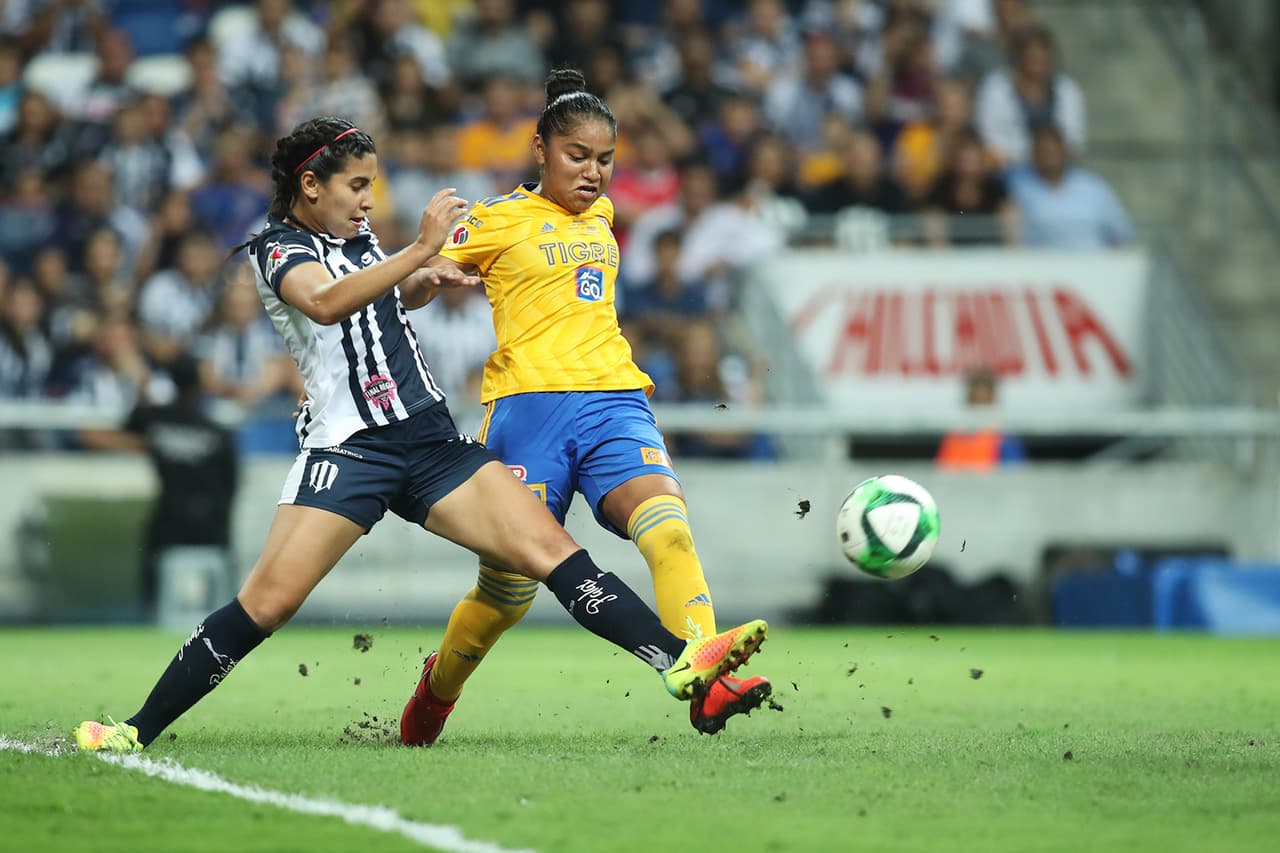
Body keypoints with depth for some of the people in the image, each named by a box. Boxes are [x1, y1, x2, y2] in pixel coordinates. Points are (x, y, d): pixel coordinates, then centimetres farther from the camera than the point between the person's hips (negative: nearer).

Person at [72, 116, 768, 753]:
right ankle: (138, 730, -7)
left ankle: (678, 660, -15)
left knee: (553, 552, -7)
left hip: (433, 446, 6)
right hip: (347, 448, -6)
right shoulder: (278, 248, -3)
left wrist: (428, 282, 20)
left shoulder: (361, 242, 18)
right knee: (266, 603, -16)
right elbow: (325, 303, -27)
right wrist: (421, 249, -31)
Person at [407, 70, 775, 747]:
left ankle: (707, 685, -37)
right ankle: (438, 685, 30)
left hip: (614, 399, 4)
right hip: (530, 405, -4)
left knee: (668, 529, -24)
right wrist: (436, 279, -19)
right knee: (508, 591, 1)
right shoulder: (499, 221, 3)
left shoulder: (601, 214, 20)